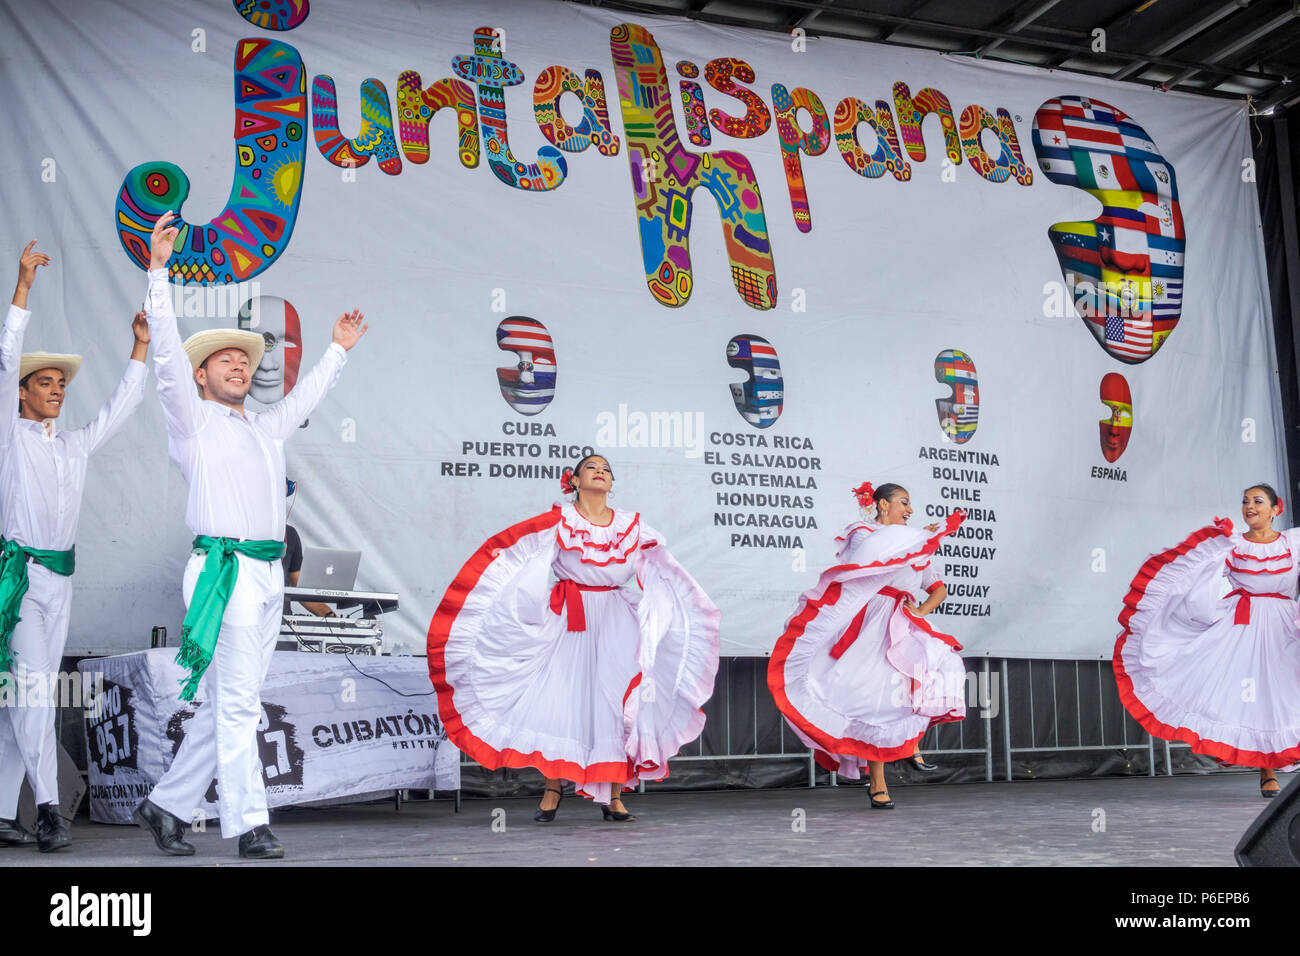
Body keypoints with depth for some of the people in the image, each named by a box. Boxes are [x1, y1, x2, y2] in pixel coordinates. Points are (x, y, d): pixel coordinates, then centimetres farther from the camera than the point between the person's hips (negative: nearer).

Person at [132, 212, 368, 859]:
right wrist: (158, 270, -12)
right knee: (236, 703, -9)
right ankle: (248, 825, -6)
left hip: (269, 576, 7)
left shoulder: (265, 429, 23)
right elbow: (168, 354, -5)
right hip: (224, 571, -7)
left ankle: (167, 804, 20)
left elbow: (306, 396, 39)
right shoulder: (193, 421, 5)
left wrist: (339, 350, 49)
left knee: (226, 705, 8)